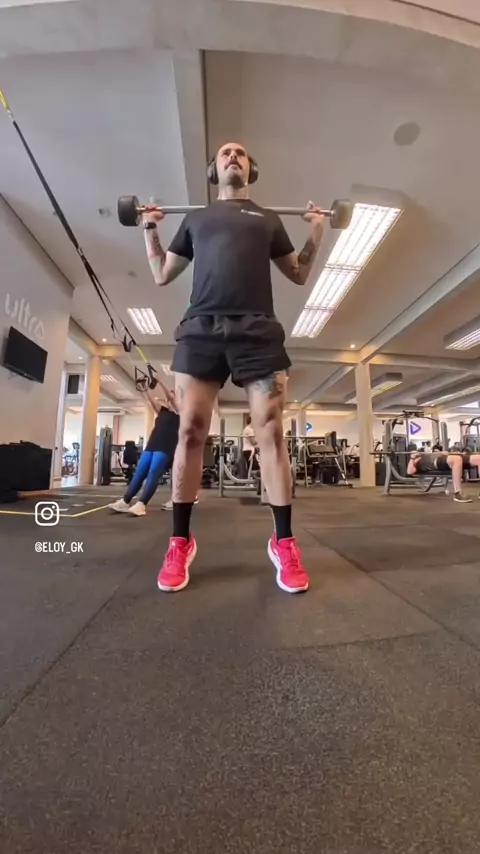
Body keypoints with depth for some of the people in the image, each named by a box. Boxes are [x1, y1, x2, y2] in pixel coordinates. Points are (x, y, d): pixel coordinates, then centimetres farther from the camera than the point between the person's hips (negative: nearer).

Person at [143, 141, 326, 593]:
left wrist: (316, 231, 20)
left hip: (258, 331, 0)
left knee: (271, 433, -9)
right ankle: (180, 542, 8)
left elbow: (298, 274, 28)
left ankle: (284, 542, 4)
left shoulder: (268, 219, 29)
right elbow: (162, 274, 29)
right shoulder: (196, 218, 29)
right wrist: (150, 228, 24)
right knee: (190, 432, -7)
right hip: (201, 329, 1)